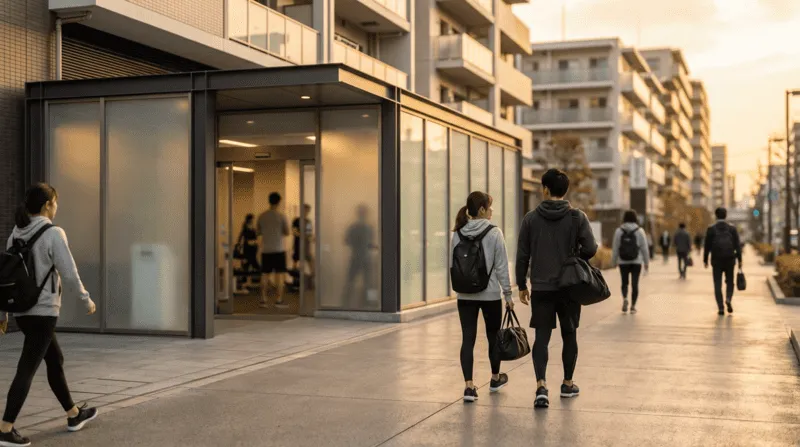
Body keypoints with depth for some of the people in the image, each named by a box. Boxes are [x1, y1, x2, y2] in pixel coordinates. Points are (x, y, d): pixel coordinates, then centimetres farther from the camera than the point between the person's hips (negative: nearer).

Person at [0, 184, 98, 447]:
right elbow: (69, 274, -14)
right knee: (27, 369, -5)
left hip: (22, 310, 8)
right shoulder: (53, 234, -15)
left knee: (55, 360, 19)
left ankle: (74, 415, 31)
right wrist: (87, 299, 1)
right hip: (43, 311, -8)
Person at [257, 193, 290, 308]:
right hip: (278, 249, -3)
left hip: (265, 250, 4)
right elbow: (287, 232, -3)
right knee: (279, 275, 1)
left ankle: (263, 300, 7)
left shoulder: (261, 216, 3)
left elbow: (259, 232, 12)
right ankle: (279, 300, 0)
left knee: (265, 275, 8)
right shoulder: (281, 216, -8)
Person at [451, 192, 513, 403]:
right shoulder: (494, 233, -10)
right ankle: (495, 379, 33)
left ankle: (469, 386, -6)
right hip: (490, 294, -3)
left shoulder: (458, 234, 1)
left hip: (465, 295, 3)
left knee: (467, 339, 2)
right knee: (493, 336, 16)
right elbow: (501, 266, -9)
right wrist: (507, 293, -2)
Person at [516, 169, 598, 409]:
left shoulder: (531, 218, -1)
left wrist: (522, 285, 9)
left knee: (542, 337, 1)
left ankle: (541, 386, -16)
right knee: (569, 335, 15)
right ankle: (568, 384, 26)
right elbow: (590, 248, -12)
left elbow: (522, 256, 0)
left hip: (541, 288, 0)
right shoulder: (577, 216, -4)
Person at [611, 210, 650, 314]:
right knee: (635, 283, 6)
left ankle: (624, 298, -13)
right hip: (636, 262, -1)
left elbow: (615, 248, -1)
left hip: (623, 262, 1)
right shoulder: (640, 231, -3)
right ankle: (633, 306, 3)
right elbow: (644, 248, -1)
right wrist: (646, 262, 8)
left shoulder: (619, 231, -2)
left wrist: (614, 261, 8)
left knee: (624, 282, 13)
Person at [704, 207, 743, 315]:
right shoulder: (732, 228, 1)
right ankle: (728, 299, -10)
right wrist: (739, 260, 2)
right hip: (730, 260, 1)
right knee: (729, 282, 16)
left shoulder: (711, 229, -3)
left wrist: (705, 260, 7)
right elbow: (737, 245, -1)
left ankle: (721, 308, -3)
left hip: (716, 261, -1)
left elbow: (707, 246, -2)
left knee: (718, 284, 3)